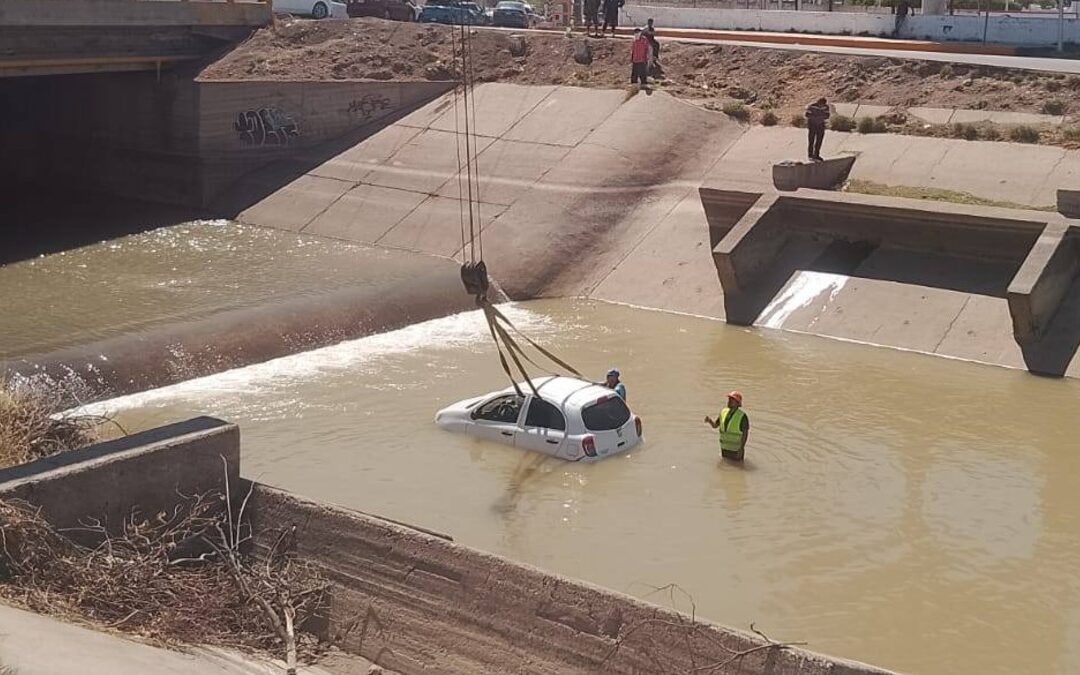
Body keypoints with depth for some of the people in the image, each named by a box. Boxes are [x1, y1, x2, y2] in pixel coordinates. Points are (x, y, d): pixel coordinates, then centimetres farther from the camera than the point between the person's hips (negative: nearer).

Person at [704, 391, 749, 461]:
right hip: (725, 448, 6)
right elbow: (715, 425, 8)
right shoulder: (724, 412, 1)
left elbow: (745, 433, -17)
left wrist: (741, 449, -24)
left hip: (736, 449, -6)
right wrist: (709, 420, -15)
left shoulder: (742, 416, -19)